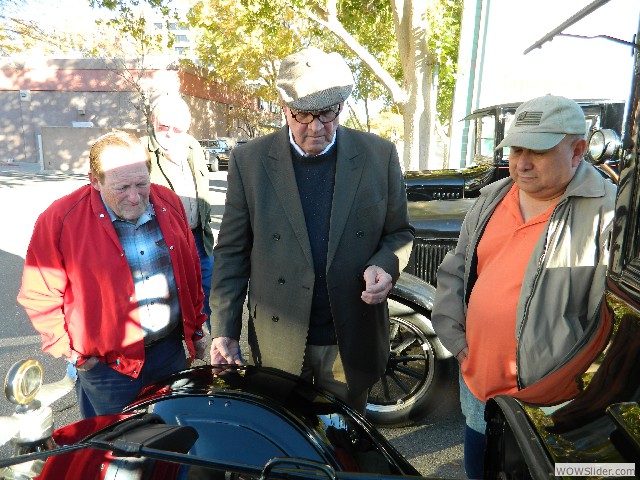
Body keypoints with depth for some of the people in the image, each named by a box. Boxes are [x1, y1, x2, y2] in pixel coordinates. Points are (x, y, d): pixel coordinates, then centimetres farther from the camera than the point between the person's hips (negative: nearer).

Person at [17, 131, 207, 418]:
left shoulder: (169, 203, -4)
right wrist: (70, 351, -4)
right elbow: (40, 295, -6)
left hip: (170, 350, 4)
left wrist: (196, 329, 12)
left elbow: (191, 271, 7)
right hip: (107, 364, -3)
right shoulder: (59, 220, -15)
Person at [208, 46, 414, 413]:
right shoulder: (249, 161, -6)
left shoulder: (379, 155, -4)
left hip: (352, 342, 1)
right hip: (278, 344, 0)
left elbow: (400, 232, 4)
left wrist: (385, 266, -17)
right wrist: (224, 331, -7)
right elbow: (232, 252, -3)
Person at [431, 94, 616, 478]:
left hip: (544, 404, -5)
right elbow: (456, 268, 9)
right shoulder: (492, 198, 3)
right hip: (475, 383, 6)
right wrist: (453, 334, 1)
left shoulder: (607, 213, -17)